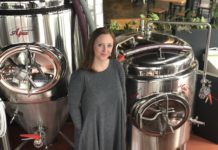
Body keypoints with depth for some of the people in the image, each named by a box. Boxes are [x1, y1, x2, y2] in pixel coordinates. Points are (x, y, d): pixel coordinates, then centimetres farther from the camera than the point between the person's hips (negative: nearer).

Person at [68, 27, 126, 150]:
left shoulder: (117, 67, -12)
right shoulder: (80, 76, -24)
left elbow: (122, 94, 0)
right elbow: (74, 106, -13)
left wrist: (123, 119, 3)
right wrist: (82, 130, -8)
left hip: (115, 126, 4)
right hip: (91, 129, -3)